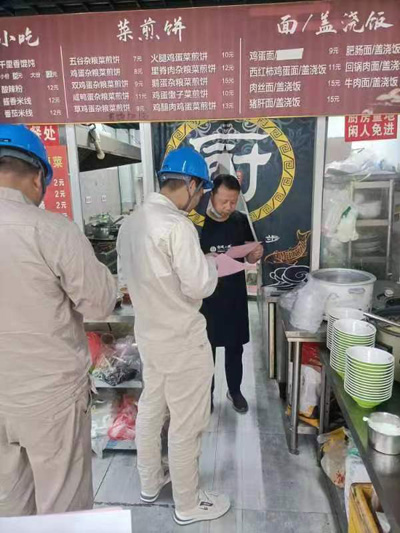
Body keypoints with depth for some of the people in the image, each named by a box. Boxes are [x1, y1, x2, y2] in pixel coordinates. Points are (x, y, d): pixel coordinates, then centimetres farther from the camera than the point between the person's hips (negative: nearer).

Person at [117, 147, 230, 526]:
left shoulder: (131, 222, 3)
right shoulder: (177, 225, -24)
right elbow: (199, 287, -23)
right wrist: (208, 262, -4)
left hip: (148, 334, 9)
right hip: (182, 340, -8)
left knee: (151, 410, 23)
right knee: (186, 424, 10)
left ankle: (150, 483, 44)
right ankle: (188, 505, 31)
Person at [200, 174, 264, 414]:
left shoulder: (241, 221, -1)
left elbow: (249, 257, 8)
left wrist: (257, 253, -15)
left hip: (235, 296, 3)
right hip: (206, 297, -2)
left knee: (235, 348, 16)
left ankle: (235, 391, 37)